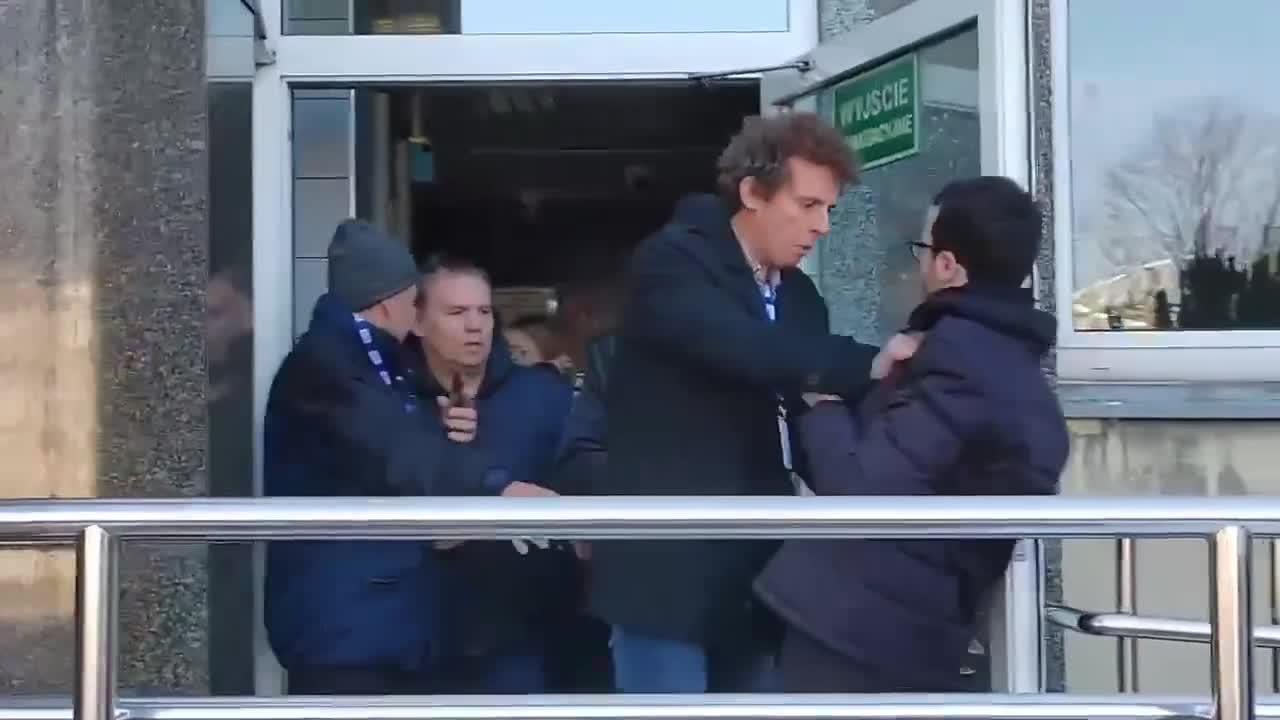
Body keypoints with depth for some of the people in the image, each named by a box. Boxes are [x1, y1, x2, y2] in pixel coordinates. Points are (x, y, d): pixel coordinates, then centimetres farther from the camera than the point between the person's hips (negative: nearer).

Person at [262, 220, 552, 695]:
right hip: (341, 628, -10)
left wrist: (437, 429, 5)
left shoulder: (381, 370, 20)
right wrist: (497, 486, -43)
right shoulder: (322, 363, -12)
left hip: (392, 621, 10)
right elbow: (393, 449, -30)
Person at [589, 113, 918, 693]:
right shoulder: (674, 260, -9)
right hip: (669, 563, -7)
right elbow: (742, 347, -27)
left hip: (753, 569, 7)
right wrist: (871, 362, -24)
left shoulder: (798, 295, 14)